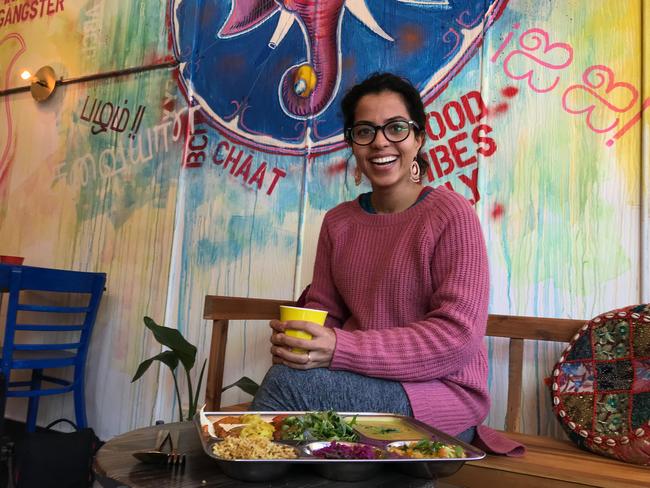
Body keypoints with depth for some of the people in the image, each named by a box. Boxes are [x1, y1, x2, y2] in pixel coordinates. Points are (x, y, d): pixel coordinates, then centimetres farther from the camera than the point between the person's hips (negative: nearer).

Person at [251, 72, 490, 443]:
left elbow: (459, 335, -17)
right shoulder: (338, 222, 9)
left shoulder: (451, 214, -9)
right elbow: (323, 311, 11)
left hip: (442, 393, -4)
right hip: (364, 383, 4)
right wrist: (293, 339, -14)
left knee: (290, 382, -26)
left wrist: (340, 349, -26)